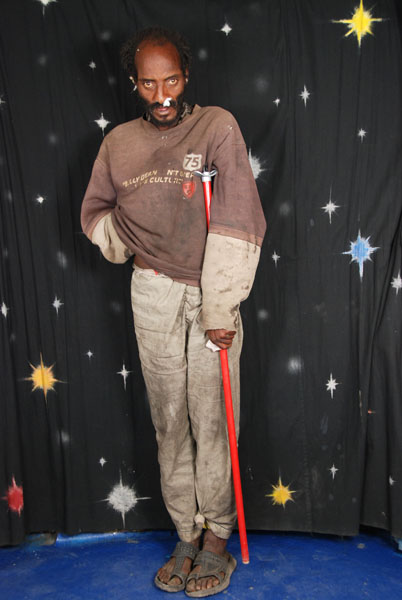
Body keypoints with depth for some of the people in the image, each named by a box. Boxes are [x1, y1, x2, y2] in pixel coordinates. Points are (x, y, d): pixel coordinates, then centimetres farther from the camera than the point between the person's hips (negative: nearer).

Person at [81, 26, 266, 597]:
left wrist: (220, 309, -16)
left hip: (210, 294, -3)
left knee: (212, 418, 1)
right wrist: (128, 246, 2)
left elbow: (235, 222, -12)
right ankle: (187, 534, 25)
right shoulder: (119, 142, 8)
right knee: (169, 421, 9)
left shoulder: (218, 127, -4)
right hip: (152, 297, 3)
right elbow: (95, 211, 20)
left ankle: (217, 535, 21)